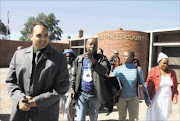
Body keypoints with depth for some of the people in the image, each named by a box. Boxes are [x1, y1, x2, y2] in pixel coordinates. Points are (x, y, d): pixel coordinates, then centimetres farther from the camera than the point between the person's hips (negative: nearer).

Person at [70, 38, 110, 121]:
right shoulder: (79, 59, 6)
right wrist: (72, 88, 0)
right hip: (81, 94, 1)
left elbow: (105, 71, -20)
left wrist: (93, 60, -32)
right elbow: (74, 75, 11)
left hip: (94, 94, 0)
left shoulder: (101, 58, -1)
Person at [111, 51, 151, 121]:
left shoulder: (137, 69, -8)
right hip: (121, 98, 1)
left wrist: (147, 99, 1)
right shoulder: (118, 69, -8)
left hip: (133, 98, 0)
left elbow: (143, 84, -1)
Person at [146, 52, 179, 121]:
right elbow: (148, 86, -7)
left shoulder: (172, 72, 5)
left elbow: (174, 86, 12)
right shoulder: (153, 71, -7)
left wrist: (175, 96, 2)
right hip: (156, 99, -3)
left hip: (167, 99, 4)